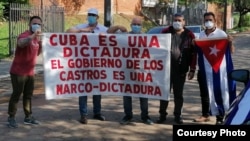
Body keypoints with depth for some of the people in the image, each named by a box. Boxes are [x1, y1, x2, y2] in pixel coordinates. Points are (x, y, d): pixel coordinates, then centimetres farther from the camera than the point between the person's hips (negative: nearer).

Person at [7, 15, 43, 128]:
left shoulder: (37, 38, 10)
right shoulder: (24, 35, -16)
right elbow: (20, 43, -41)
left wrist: (41, 44, 1)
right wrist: (33, 36, -54)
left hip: (30, 72, 8)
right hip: (18, 72, -8)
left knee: (28, 95, 13)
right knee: (16, 94, -3)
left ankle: (28, 117, 22)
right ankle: (11, 118, 7)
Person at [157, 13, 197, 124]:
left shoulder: (189, 35, 1)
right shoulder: (165, 32, 3)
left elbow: (193, 53, 2)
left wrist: (192, 69, -2)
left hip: (181, 70, 0)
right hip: (166, 68, 1)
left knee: (178, 94, 8)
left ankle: (177, 115, 20)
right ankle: (162, 114, 18)